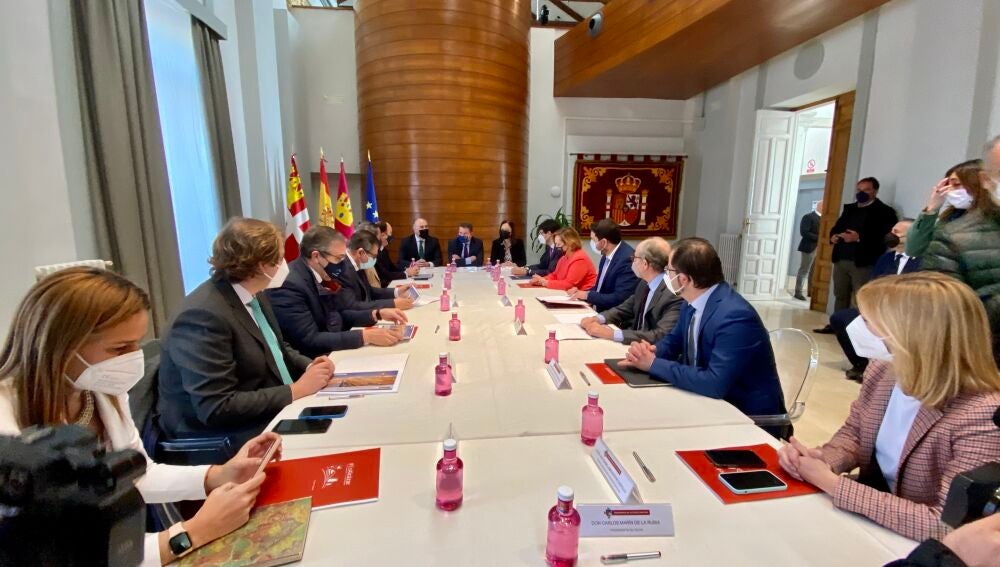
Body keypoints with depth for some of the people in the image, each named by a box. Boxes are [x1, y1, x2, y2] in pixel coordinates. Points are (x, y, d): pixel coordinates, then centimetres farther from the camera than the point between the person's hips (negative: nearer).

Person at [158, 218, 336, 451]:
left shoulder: (254, 295, 1)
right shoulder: (204, 315, -25)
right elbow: (216, 408, -27)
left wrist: (309, 366, -4)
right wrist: (295, 391, -22)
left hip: (273, 412, 8)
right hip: (223, 436, -8)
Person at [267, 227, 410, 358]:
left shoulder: (321, 276, 1)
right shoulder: (289, 285, -23)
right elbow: (309, 341, -27)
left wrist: (378, 314, -3)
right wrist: (366, 336, -30)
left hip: (332, 351, 7)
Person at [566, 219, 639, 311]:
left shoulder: (627, 259, -22)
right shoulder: (606, 255, 4)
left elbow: (620, 298, -24)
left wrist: (588, 295, -17)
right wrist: (583, 293, -3)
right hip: (600, 310, 8)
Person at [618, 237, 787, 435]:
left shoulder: (734, 317, -28)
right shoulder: (692, 305, -3)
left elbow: (714, 384, -34)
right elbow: (673, 341, 10)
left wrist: (654, 364, -26)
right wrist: (650, 352, -12)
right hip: (714, 403, 7)